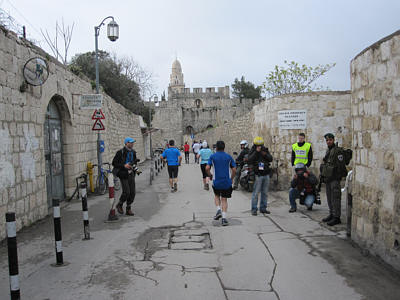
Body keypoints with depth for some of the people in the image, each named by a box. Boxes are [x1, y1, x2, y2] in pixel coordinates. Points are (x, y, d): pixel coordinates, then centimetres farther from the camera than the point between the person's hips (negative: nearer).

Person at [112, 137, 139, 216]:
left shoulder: (133, 152, 9)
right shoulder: (120, 152, -10)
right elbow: (114, 163, -10)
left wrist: (135, 162, 0)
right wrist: (124, 166, -19)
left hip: (131, 174, 6)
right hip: (123, 174, -6)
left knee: (132, 192, 4)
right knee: (126, 192, -10)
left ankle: (128, 209, 17)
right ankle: (119, 205, 17)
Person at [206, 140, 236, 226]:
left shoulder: (212, 156, 0)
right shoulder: (229, 157, 3)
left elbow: (207, 168, -10)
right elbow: (234, 170, -1)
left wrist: (210, 175, 8)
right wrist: (231, 179, 14)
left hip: (216, 182, 0)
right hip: (227, 182, 1)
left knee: (216, 196, 25)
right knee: (224, 199, 10)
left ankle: (219, 210, 4)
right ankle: (224, 218, 1)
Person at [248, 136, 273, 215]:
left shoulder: (265, 150, 10)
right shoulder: (253, 151, -3)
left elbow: (270, 159, 2)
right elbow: (250, 160, -19)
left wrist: (265, 154, -15)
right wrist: (256, 152, -24)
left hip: (266, 174, 5)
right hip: (258, 175, -5)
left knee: (264, 193, 10)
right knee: (256, 193, -5)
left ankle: (263, 208, 20)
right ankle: (254, 209, 0)